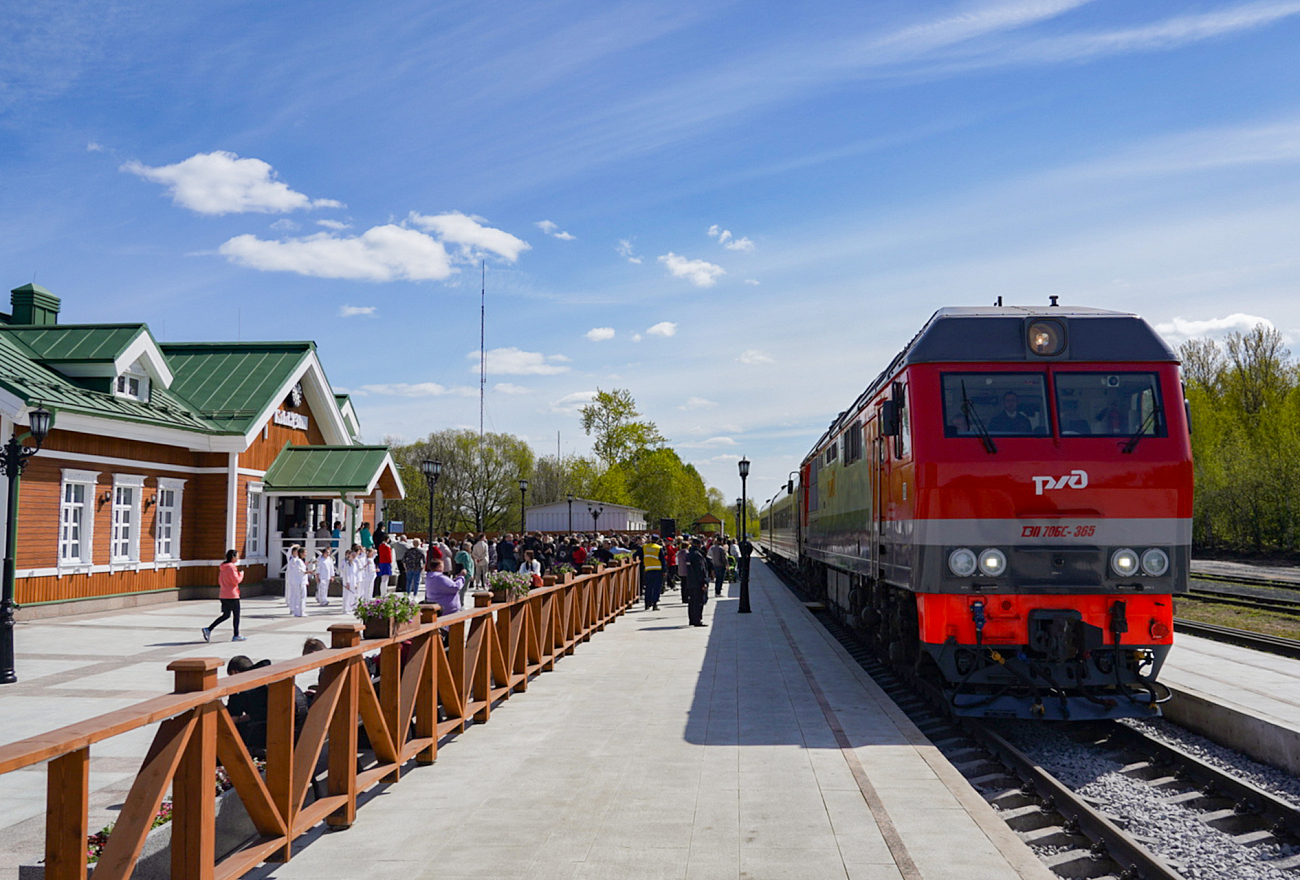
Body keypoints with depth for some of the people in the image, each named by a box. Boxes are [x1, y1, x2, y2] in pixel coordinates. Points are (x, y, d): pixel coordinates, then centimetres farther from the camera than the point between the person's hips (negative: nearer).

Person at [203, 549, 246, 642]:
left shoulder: (223, 567, 13)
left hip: (223, 595, 9)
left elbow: (220, 581, 18)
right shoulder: (231, 567, -16)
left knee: (226, 615, 14)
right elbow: (236, 580, -20)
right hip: (232, 596, -9)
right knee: (236, 615, 4)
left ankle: (208, 629, 3)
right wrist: (241, 574, -4)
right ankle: (236, 636, 9)